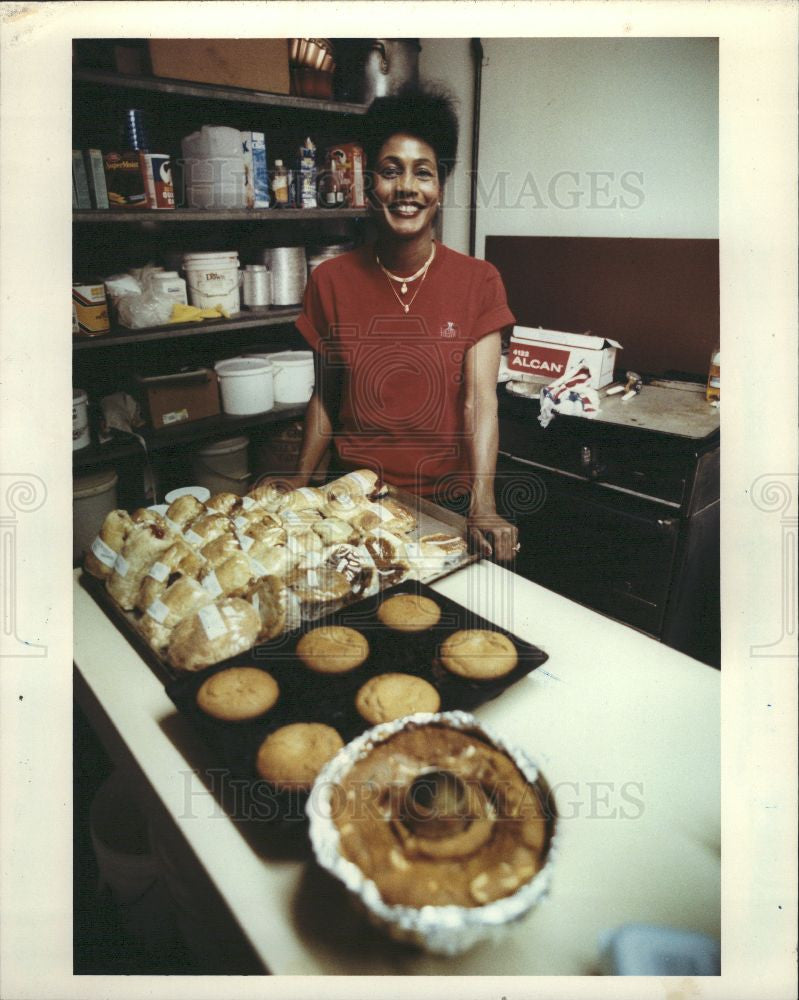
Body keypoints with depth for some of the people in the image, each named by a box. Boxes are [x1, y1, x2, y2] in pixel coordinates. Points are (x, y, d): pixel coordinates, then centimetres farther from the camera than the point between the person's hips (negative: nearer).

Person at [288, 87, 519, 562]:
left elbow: (480, 399, -16)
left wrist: (483, 506, -27)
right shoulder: (331, 281, -3)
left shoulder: (478, 281, -7)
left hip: (449, 500, -1)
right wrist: (299, 481, -6)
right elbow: (324, 396, 4)